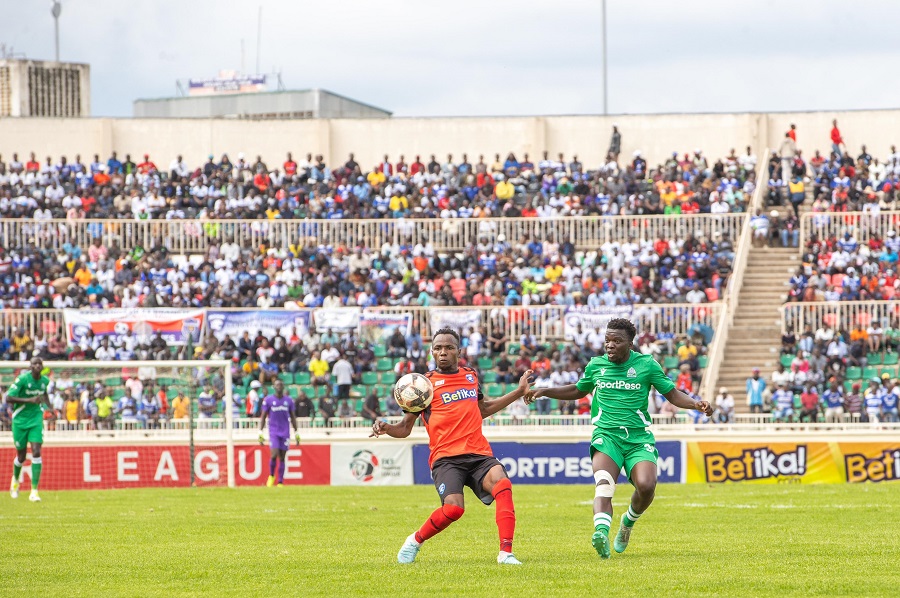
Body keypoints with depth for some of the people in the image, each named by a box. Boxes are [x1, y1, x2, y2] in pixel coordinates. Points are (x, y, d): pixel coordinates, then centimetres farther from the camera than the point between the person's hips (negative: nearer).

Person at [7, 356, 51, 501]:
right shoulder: (22, 379, -16)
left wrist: (49, 407, 9)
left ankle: (34, 491, -12)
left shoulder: (45, 380, 1)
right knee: (21, 456, 8)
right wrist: (29, 400, -26)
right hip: (20, 420, -3)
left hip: (36, 419, 3)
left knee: (36, 453, -13)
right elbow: (8, 398, -20)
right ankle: (15, 480, 41)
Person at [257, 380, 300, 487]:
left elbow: (293, 418, 13)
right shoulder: (268, 400, 0)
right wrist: (260, 433, -4)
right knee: (274, 455, -15)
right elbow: (263, 417, 2)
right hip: (273, 432, -2)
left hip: (285, 433, 2)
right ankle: (271, 476, 11)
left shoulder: (289, 401, 6)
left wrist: (296, 433, 10)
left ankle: (280, 482, 6)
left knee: (282, 458, 2)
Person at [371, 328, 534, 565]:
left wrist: (519, 392, 35)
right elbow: (405, 428, 8)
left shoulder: (471, 376, 19)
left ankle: (506, 553, -29)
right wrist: (386, 428, -14)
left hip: (479, 454, 3)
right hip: (446, 457, -3)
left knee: (501, 483, -29)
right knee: (453, 508, -26)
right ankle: (415, 541, 3)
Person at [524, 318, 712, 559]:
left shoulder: (646, 365, 4)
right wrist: (544, 392, 21)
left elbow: (672, 394, 10)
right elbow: (578, 390, 30)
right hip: (606, 434, 0)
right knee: (604, 485, -27)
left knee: (646, 486, -21)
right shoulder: (595, 365, 10)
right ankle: (601, 531, -49)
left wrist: (696, 404, -8)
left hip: (639, 437, 0)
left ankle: (629, 522, 12)